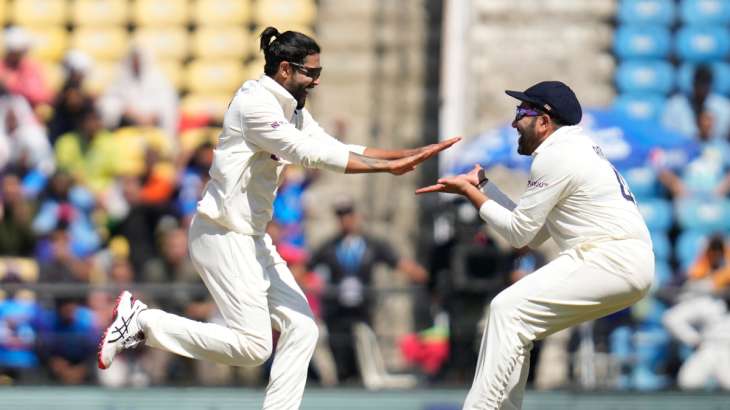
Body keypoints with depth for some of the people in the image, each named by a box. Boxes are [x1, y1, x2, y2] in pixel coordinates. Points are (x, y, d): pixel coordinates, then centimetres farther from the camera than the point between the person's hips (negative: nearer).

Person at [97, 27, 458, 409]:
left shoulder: (290, 109, 12)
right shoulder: (256, 103, -18)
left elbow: (338, 151, 9)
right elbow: (312, 154, -24)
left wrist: (410, 155, -1)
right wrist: (387, 166, -26)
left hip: (251, 237, 10)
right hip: (222, 234, -10)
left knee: (301, 327, 5)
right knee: (252, 345, -13)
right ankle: (143, 321, -4)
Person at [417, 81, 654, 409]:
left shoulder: (555, 157, -8)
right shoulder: (574, 148, 22)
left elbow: (519, 233, -5)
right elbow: (533, 234, 22)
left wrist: (471, 194, 5)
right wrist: (481, 184, 22)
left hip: (611, 259, -10)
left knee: (509, 310, -14)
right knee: (517, 320, 14)